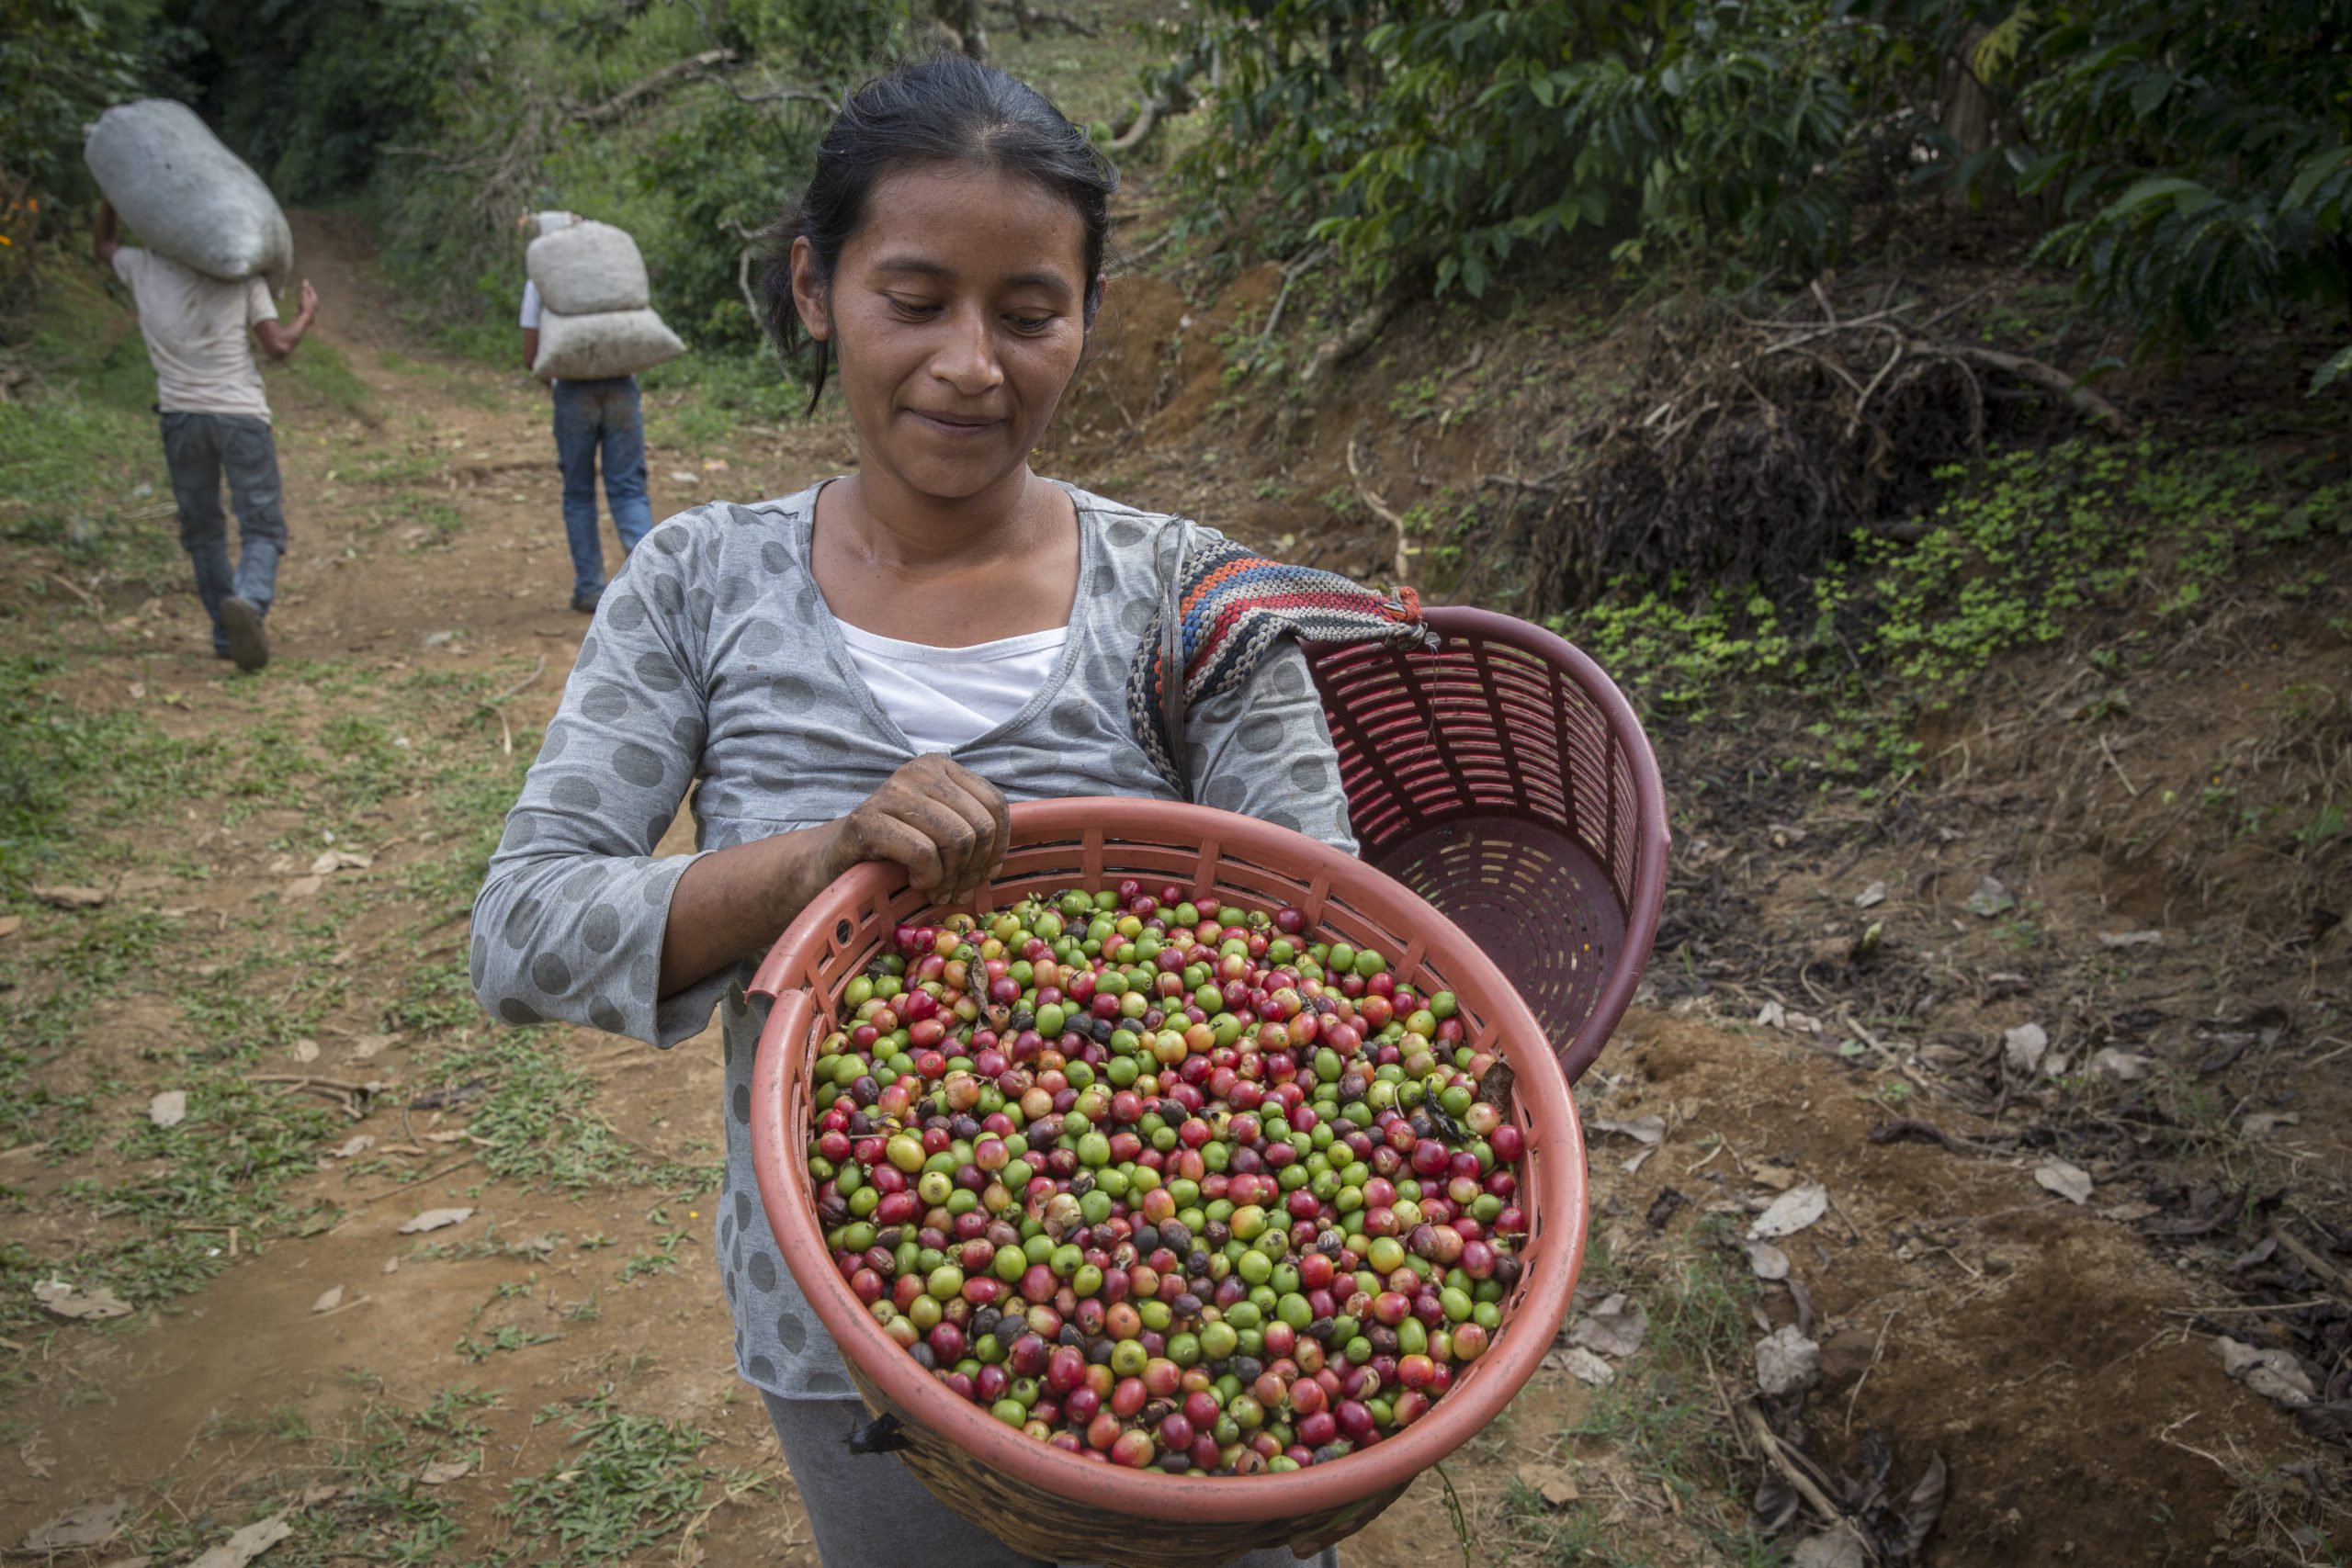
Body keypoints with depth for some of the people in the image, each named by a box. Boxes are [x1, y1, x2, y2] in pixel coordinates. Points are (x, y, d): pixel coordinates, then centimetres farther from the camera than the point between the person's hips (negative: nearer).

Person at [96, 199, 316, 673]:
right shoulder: (241, 275, 0)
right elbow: (278, 345, -4)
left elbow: (105, 245, 30)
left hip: (181, 417, 2)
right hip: (241, 415, -2)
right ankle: (249, 600, -30)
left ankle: (227, 633, 15)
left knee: (202, 531, 15)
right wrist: (306, 317, 14)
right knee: (262, 528, 0)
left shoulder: (143, 269, 7)